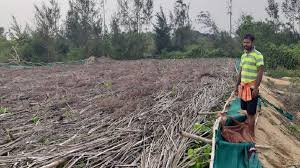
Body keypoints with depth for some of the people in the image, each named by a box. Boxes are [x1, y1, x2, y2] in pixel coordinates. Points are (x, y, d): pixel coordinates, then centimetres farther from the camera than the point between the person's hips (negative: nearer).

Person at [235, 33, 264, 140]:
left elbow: (260, 72, -16)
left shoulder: (258, 55, -11)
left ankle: (251, 135, 5)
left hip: (252, 87, -7)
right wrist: (237, 85, 17)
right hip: (243, 86, 7)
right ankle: (248, 129, 29)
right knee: (247, 110, 16)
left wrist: (256, 88, -20)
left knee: (251, 112, -3)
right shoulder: (243, 55, 12)